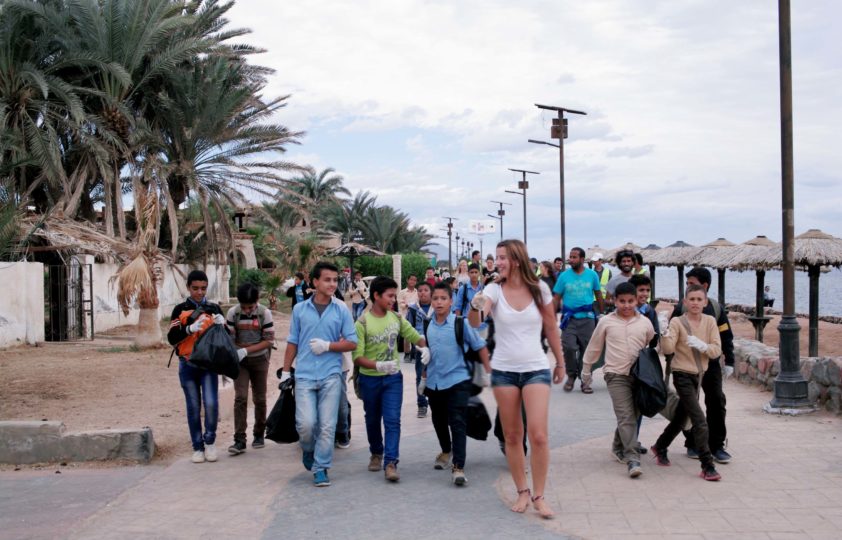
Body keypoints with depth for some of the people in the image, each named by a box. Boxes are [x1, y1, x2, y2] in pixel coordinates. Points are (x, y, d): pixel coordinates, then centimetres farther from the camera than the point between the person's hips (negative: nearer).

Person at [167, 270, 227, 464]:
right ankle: (198, 447, 15)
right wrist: (190, 328, -21)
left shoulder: (214, 308, 7)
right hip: (187, 365, 0)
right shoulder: (180, 310, 4)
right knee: (193, 407, 5)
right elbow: (172, 338, -5)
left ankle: (210, 441, 9)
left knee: (211, 403, -12)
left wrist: (222, 324, -12)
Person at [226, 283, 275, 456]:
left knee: (259, 399, 8)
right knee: (240, 398, -9)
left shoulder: (264, 313, -13)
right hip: (239, 361, 0)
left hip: (259, 360, 0)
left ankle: (259, 434, 24)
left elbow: (269, 340, -13)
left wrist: (246, 350, -20)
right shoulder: (233, 313, -9)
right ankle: (239, 440, -9)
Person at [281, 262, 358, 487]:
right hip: (304, 375, 0)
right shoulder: (300, 309, 5)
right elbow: (292, 343, 12)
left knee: (327, 425, 0)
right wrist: (285, 371, 11)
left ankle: (320, 468, 13)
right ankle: (308, 451, 23)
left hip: (331, 375, 0)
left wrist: (327, 345, -10)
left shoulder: (341, 310, 2)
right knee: (306, 423, -8)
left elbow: (352, 343, 3)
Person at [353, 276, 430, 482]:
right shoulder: (363, 323, -14)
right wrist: (378, 365, -34)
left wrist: (424, 347, -13)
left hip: (393, 377, 2)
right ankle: (376, 453, 38)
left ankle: (390, 463, -10)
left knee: (392, 420, -9)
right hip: (370, 379, -2)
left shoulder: (396, 318, 0)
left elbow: (414, 335, 9)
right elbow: (357, 356, -18)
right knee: (372, 419, 16)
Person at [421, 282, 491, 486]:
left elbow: (480, 346, -3)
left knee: (457, 423, -10)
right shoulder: (428, 326, 4)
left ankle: (458, 467, -11)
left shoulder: (461, 323, -9)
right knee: (439, 421, 19)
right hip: (434, 383, 5)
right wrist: (424, 377, 21)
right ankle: (446, 451, 44)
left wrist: (488, 370, -6)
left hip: (457, 380, -5)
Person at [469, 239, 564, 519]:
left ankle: (539, 495, 3)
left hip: (536, 369, -1)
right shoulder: (494, 289, -5)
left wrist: (560, 363, 13)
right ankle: (522, 492, 21)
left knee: (538, 435, -10)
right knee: (512, 436, 8)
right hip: (503, 370, 1)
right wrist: (475, 307, -43)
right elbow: (475, 323, -21)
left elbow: (551, 328, 8)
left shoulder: (539, 288, -3)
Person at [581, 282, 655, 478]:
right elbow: (594, 347, 10)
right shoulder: (606, 322, 1)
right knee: (626, 417, -13)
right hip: (617, 375, -3)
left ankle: (618, 447, 34)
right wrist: (586, 369, 17)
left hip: (639, 375, 3)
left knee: (633, 416, 12)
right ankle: (633, 459, -17)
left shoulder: (645, 323, 5)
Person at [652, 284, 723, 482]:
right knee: (700, 421, -13)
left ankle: (660, 447, 41)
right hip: (682, 375, -6)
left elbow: (716, 350, -5)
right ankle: (707, 466, -9)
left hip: (699, 375, 6)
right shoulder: (677, 322, -12)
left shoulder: (710, 321, 0)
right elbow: (668, 350, -22)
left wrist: (702, 345, -24)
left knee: (681, 417, 20)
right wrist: (665, 335, -41)